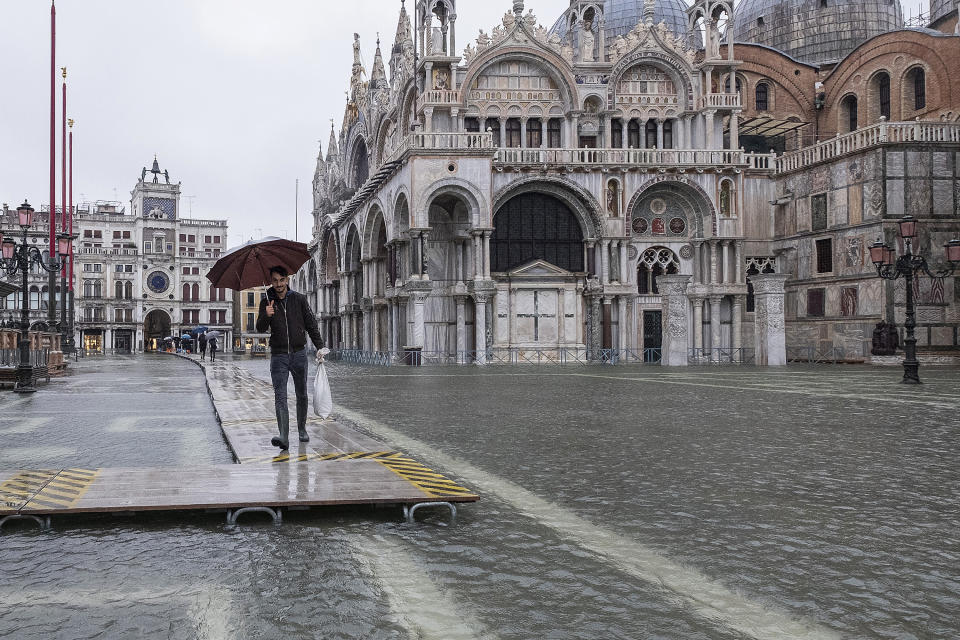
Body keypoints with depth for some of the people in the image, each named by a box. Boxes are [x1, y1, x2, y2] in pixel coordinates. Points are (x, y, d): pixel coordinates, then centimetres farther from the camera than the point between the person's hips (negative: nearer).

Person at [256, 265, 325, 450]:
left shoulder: (299, 299, 3)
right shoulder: (267, 302, 4)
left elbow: (311, 324, 8)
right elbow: (260, 329, -4)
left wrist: (319, 347, 1)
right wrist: (266, 316, -24)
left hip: (299, 353, 1)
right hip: (278, 355, -1)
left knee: (302, 395, 10)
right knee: (280, 396, -13)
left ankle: (302, 429, 29)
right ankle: (284, 437, -21)